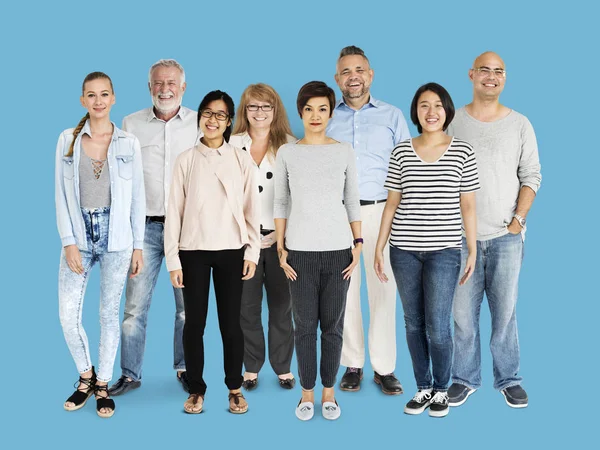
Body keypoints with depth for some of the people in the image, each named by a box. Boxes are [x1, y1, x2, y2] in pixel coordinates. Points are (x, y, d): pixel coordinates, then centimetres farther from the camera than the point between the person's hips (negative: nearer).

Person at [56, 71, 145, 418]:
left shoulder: (129, 143, 2)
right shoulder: (68, 139, 3)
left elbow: (138, 197, 4)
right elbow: (62, 194, 1)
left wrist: (138, 246, 1)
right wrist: (69, 242, -6)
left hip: (116, 235, 0)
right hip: (79, 233, 1)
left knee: (110, 313, 5)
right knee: (68, 314, -4)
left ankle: (103, 386, 20)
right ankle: (86, 376, 21)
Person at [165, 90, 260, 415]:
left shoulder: (241, 159, 2)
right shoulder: (186, 160, 1)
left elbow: (252, 209, 4)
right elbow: (174, 211, 0)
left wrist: (252, 253, -1)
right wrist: (173, 260, -3)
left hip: (231, 252, 0)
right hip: (193, 252, 0)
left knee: (231, 323, 5)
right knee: (194, 323, 5)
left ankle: (235, 388, 20)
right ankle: (196, 389, 19)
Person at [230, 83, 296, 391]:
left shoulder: (291, 146, 3)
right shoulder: (231, 146, 6)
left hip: (281, 238, -1)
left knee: (282, 306, 5)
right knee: (247, 306, 6)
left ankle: (283, 368, 18)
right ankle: (251, 367, 19)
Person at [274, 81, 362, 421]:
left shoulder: (344, 151, 3)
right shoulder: (287, 153, 3)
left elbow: (352, 202, 6)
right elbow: (281, 203, 5)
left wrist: (359, 245, -1)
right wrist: (281, 248, -1)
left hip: (338, 249, 0)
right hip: (301, 251, 0)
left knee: (333, 325, 6)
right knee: (305, 325, 5)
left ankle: (329, 391, 19)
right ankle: (307, 393, 17)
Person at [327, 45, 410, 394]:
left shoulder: (393, 116, 9)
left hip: (380, 211, -1)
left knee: (383, 290, -3)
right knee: (344, 290, 4)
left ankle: (384, 367, 7)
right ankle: (352, 365, 14)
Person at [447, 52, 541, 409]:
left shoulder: (520, 124, 5)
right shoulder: (453, 121, 4)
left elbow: (531, 176, 5)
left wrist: (518, 219, -5)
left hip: (506, 236, 0)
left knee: (505, 311, 4)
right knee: (463, 312, 4)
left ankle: (509, 379, 18)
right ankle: (465, 378, 18)